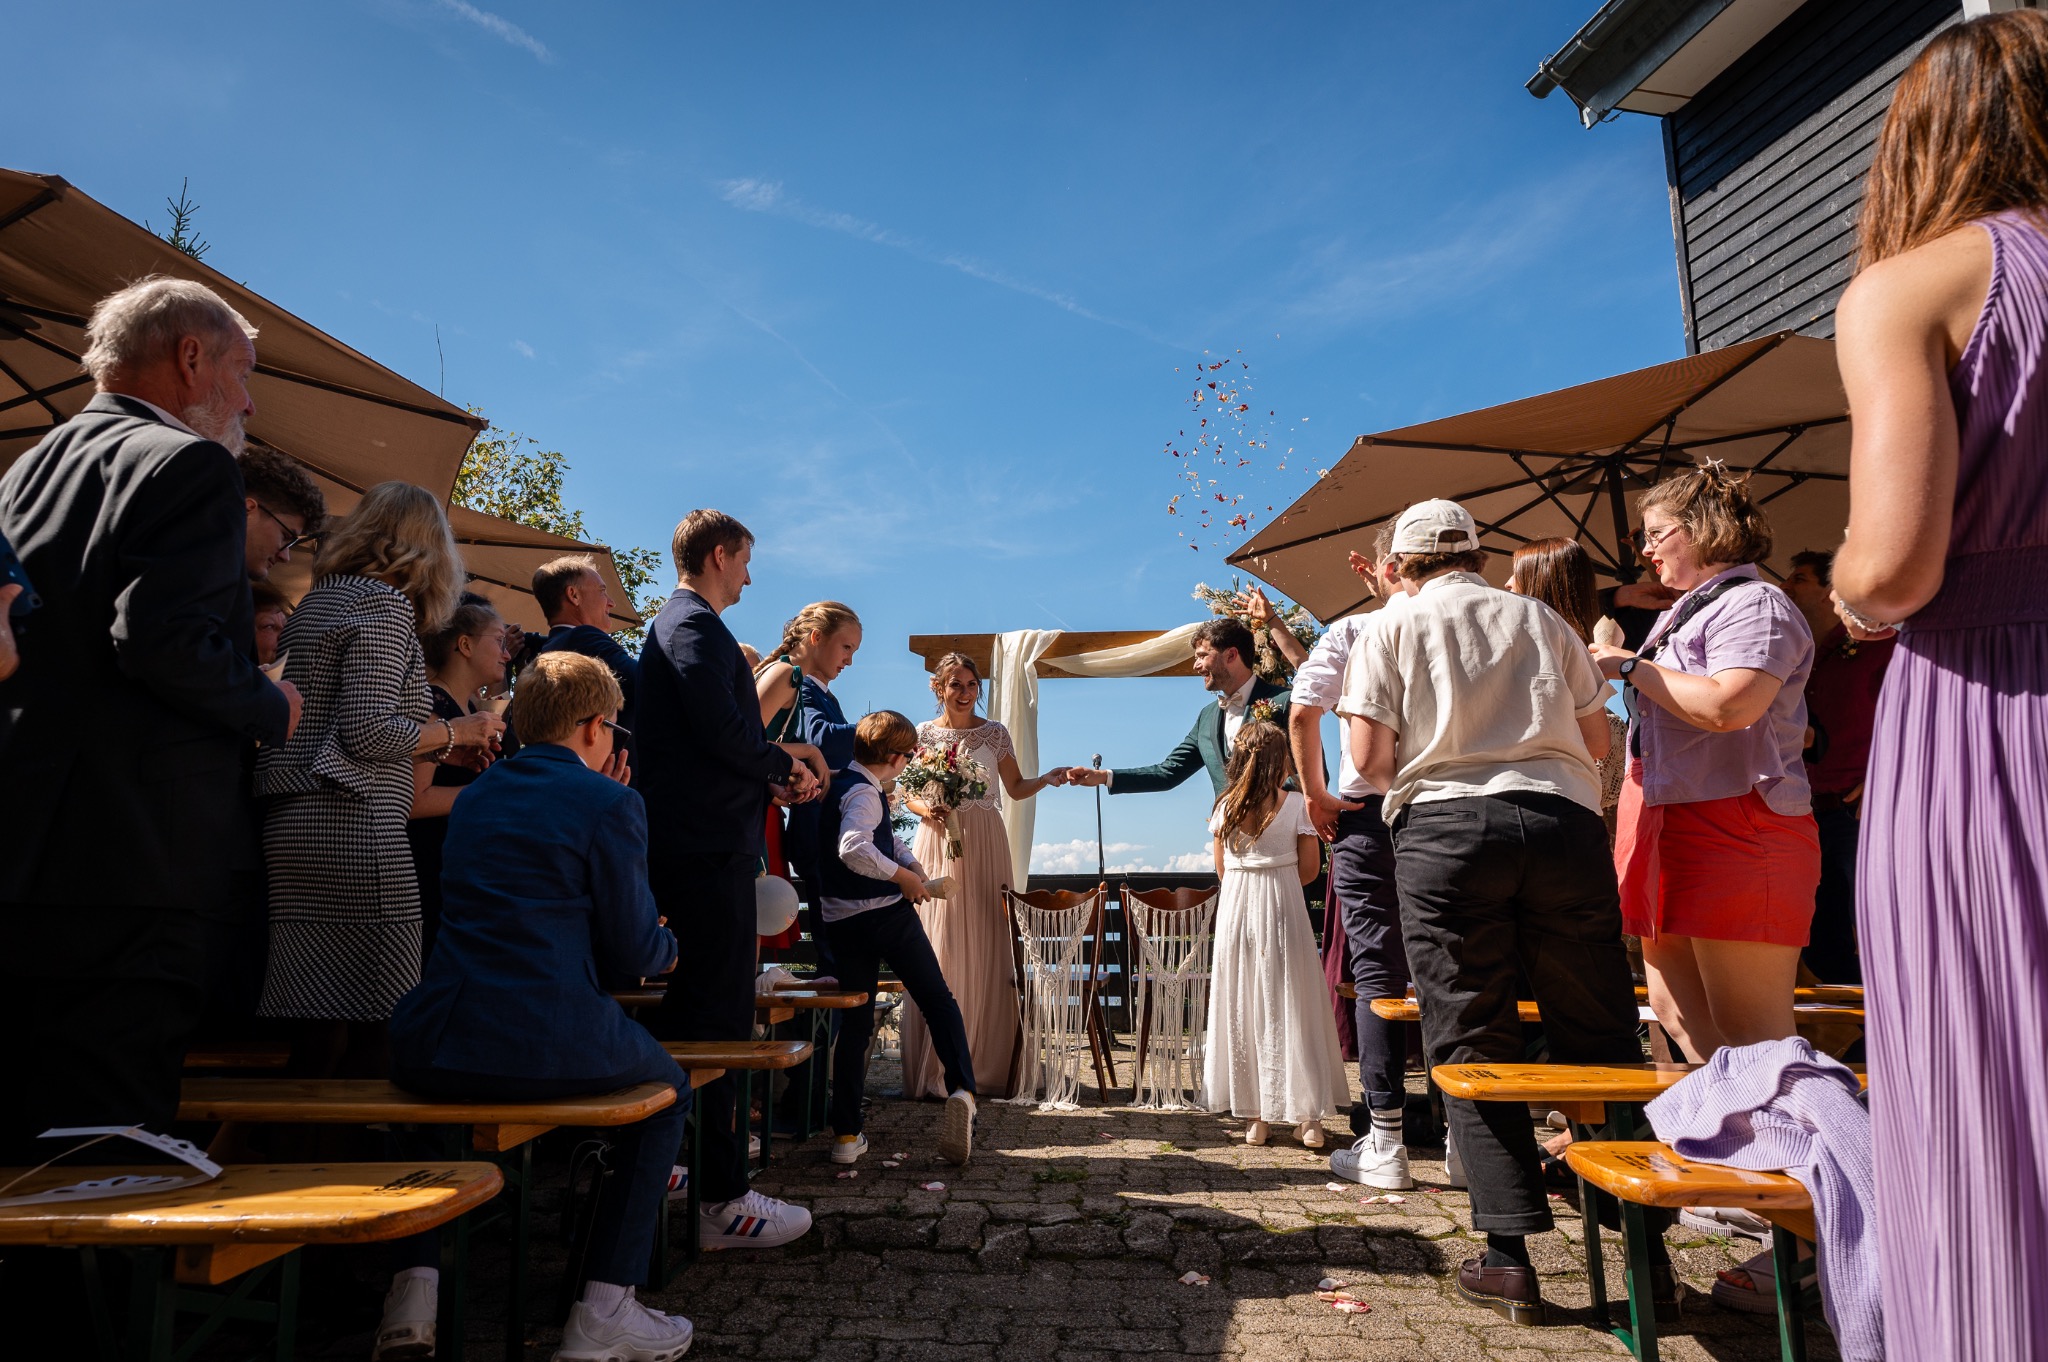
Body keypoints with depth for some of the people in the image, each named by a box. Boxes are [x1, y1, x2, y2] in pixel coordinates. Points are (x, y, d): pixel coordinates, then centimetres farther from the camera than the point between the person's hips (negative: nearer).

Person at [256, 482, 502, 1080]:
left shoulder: (318, 601, 21)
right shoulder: (384, 603, -6)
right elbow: (367, 731, -15)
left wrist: (439, 745, 25)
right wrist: (457, 730, 0)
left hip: (291, 827, 9)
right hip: (351, 831, -9)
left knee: (317, 1037, 11)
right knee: (373, 1038, -5)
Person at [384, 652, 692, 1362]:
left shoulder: (472, 797, 17)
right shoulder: (609, 802, -5)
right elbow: (632, 952, -4)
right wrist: (668, 946, 19)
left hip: (430, 1048, 6)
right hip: (549, 1048, -6)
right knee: (667, 1087, 22)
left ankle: (415, 1285, 26)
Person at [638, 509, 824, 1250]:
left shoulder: (675, 623, 21)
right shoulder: (695, 626, -12)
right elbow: (722, 732, -22)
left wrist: (775, 751, 14)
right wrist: (782, 764, -5)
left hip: (689, 845, 11)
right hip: (709, 847, -11)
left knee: (694, 1008, 19)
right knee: (717, 1018, -7)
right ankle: (723, 1202, 0)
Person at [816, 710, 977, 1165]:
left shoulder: (838, 783, 15)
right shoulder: (865, 793, -13)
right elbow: (853, 848, -31)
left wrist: (909, 859, 10)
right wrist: (904, 877, -20)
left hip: (840, 921, 8)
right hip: (886, 912, -7)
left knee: (854, 1023, 11)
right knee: (939, 1002, 5)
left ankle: (846, 1135, 12)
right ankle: (962, 1089, -12)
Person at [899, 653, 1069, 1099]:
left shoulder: (995, 733, 7)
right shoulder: (923, 734, 6)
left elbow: (1015, 788, 10)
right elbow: (907, 791, 11)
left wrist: (1048, 778, -7)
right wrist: (922, 808, -9)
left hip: (984, 848, 0)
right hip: (938, 845, 0)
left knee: (987, 950, -2)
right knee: (937, 952, -4)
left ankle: (987, 1067, 6)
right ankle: (935, 1069, 2)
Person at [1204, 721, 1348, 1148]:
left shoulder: (1225, 807, 1)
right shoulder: (1297, 804, -6)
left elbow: (1222, 869, 7)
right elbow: (1310, 868, -2)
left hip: (1235, 907, 2)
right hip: (1282, 908, -2)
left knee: (1242, 1008, 8)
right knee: (1290, 1008, 4)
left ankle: (1256, 1116, 13)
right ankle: (1308, 1117, 6)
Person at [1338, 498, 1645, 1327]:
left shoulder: (1391, 632, 8)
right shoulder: (1540, 619, 15)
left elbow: (1370, 758, -2)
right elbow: (1597, 741, 14)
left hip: (1447, 827, -2)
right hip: (1562, 822, 3)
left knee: (1471, 1042, 4)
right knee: (1599, 1036, 10)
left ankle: (1510, 1257, 3)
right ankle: (1647, 1243, 15)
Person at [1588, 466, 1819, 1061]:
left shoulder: (1754, 603, -7)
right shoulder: (1685, 612, 23)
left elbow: (1724, 706, -25)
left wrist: (1629, 666, -14)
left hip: (1735, 831, -10)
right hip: (1672, 829, 10)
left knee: (1751, 1036, -8)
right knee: (1678, 1016, 11)